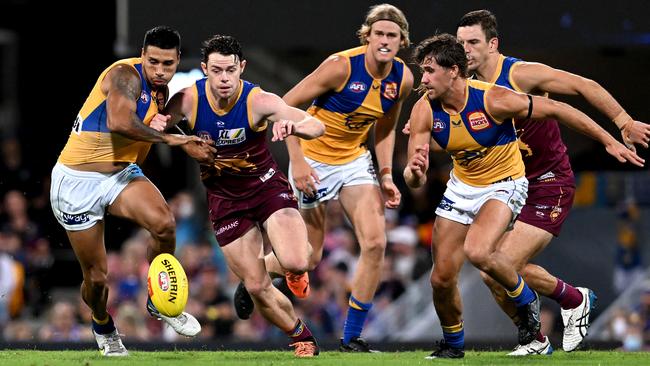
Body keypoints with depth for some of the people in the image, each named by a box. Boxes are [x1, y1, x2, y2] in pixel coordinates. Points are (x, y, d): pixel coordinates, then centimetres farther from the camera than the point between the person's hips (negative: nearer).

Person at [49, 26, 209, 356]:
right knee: (96, 276, 0)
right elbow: (119, 122, -38)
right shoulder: (125, 76, -19)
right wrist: (168, 138, -30)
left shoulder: (160, 90, 8)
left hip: (121, 175, 6)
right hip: (76, 182, -6)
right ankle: (102, 326, 34)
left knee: (163, 222, -26)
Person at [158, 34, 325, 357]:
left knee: (295, 265, -25)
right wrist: (158, 125, -25)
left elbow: (316, 126, -26)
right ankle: (301, 337, 24)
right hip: (224, 199, 2)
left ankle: (285, 255, 15)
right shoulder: (189, 100, -14)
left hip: (266, 185, -2)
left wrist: (294, 126, -50)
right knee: (258, 289, -3)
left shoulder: (259, 101, -21)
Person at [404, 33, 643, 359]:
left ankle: (525, 300, -1)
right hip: (462, 186, 5)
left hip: (504, 185, -5)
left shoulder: (493, 100, -28)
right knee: (441, 278, 1)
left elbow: (554, 109, -16)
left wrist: (609, 141, -12)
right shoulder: (425, 111, -16)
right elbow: (413, 178, -14)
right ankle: (453, 344, 30)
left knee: (477, 252, -31)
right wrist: (415, 173, -41)